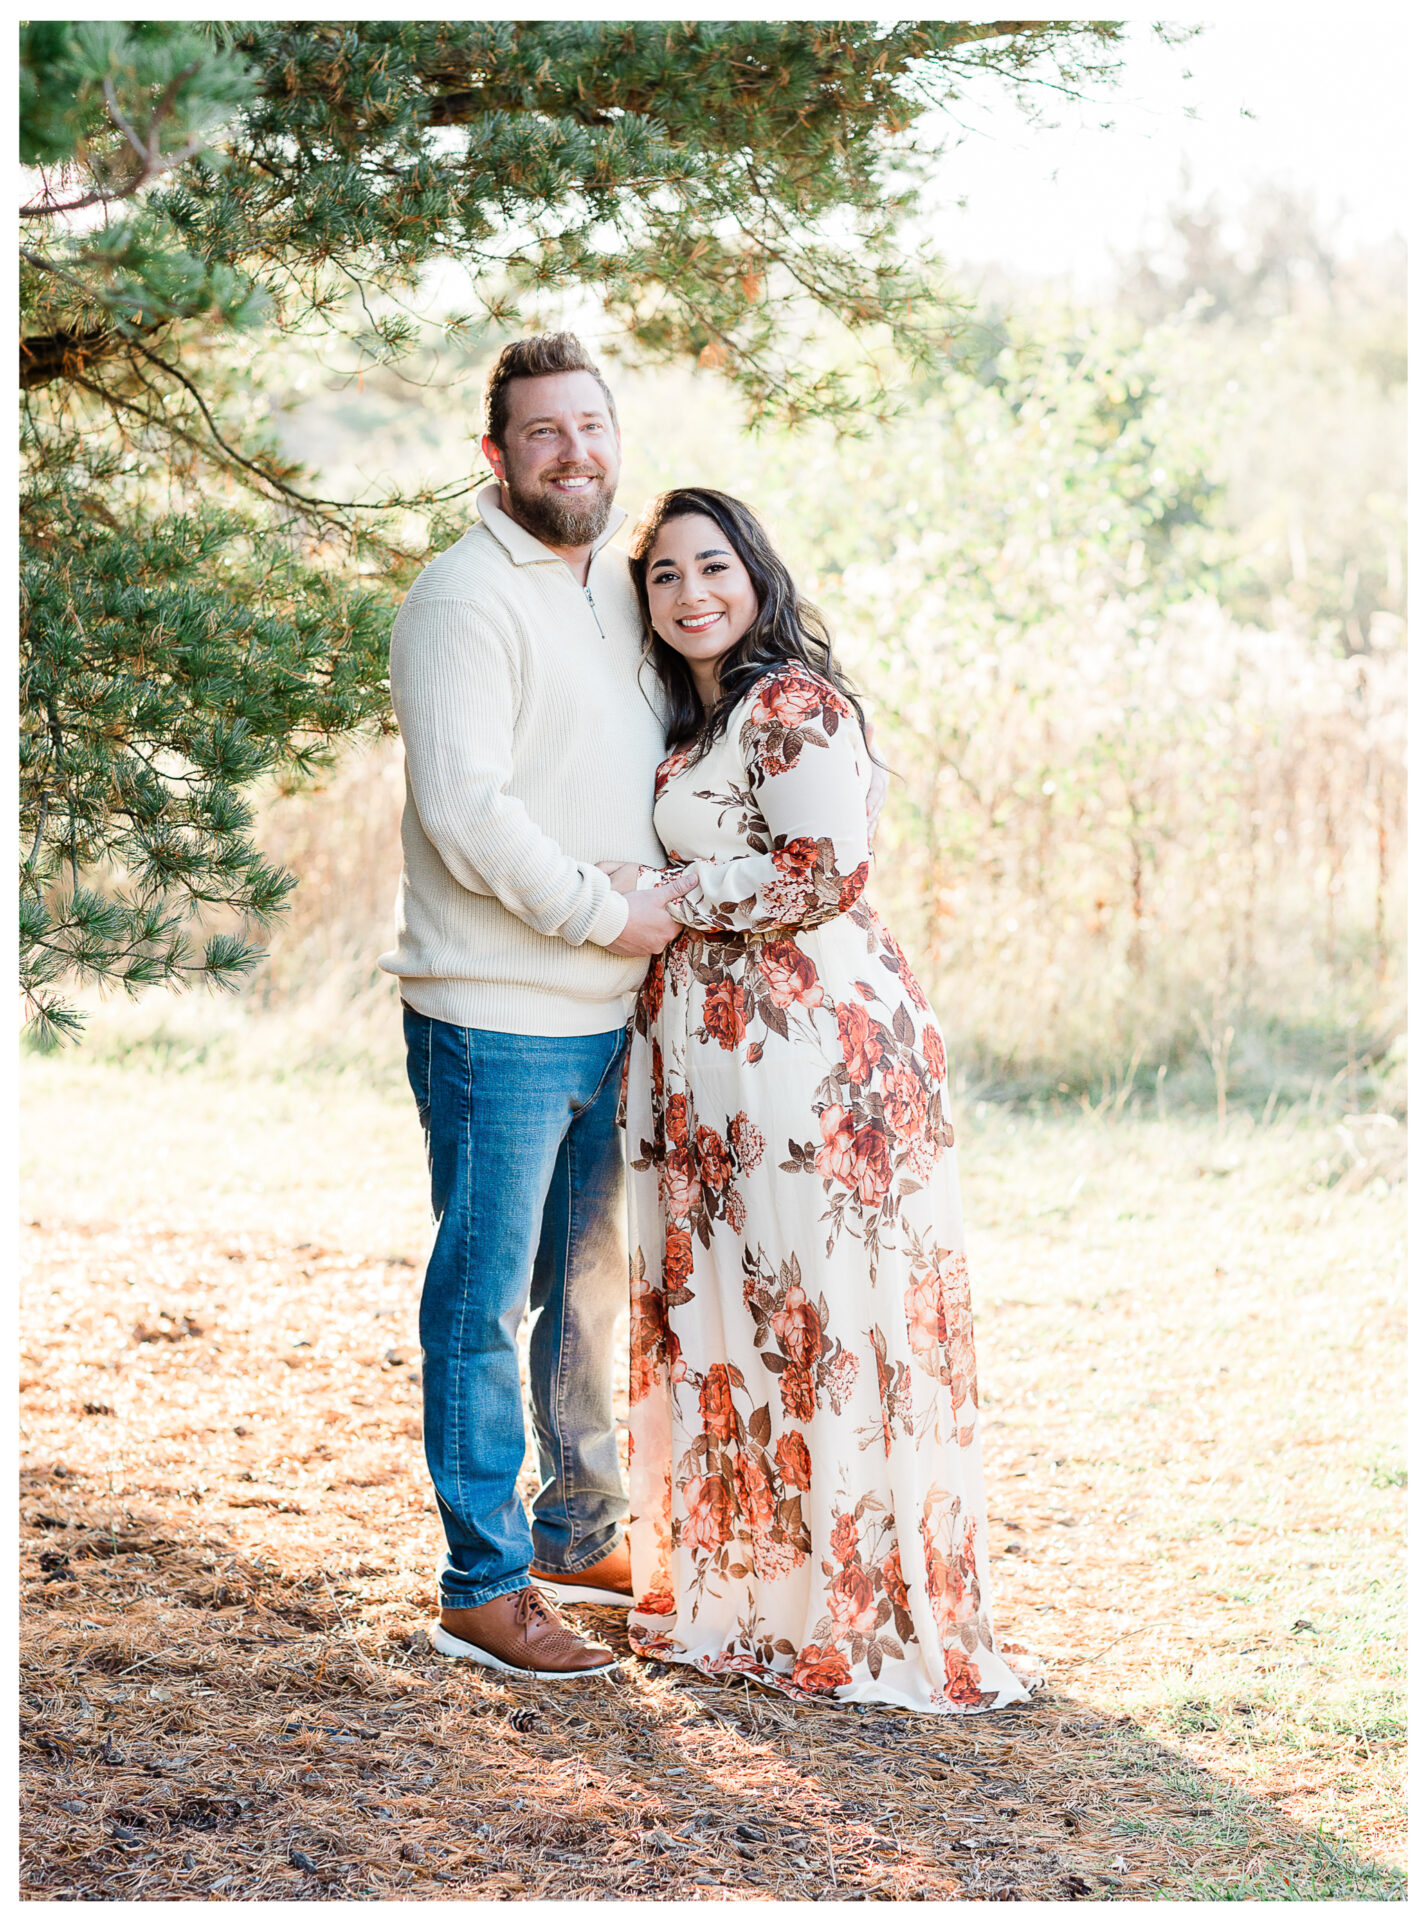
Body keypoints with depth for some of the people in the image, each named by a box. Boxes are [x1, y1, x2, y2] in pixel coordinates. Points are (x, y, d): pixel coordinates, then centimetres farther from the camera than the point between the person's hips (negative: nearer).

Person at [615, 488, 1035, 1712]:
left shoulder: (793, 705, -10)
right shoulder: (693, 718, 19)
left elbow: (823, 873, -19)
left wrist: (660, 895, -11)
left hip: (808, 1041, -9)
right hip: (713, 1045, 9)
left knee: (815, 1315, -5)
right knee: (722, 1315, 11)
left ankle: (857, 1614, 2)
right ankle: (733, 1584, 20)